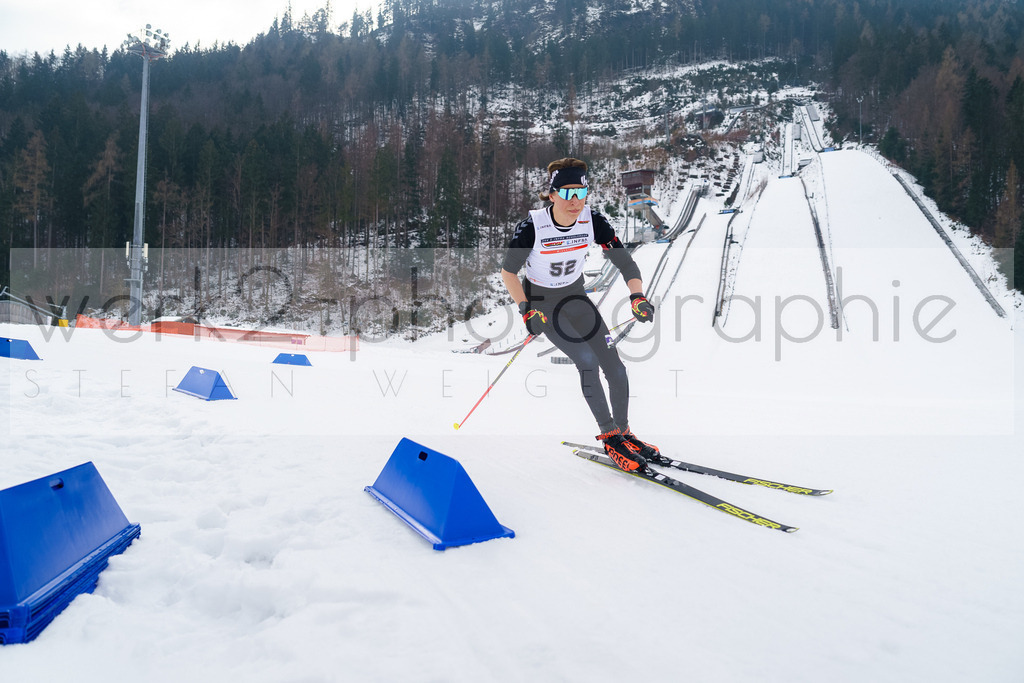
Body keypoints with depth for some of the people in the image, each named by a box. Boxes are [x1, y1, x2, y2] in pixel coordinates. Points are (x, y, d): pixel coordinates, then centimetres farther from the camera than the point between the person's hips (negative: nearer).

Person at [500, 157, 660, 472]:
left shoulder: (592, 220, -18)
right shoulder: (532, 226, -27)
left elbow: (623, 259, -14)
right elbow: (508, 272, -17)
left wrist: (638, 296, -29)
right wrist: (527, 310, -27)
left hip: (576, 296, 4)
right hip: (541, 301, -4)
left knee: (616, 368, -3)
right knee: (586, 359, -21)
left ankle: (623, 430, 19)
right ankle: (610, 436, -7)